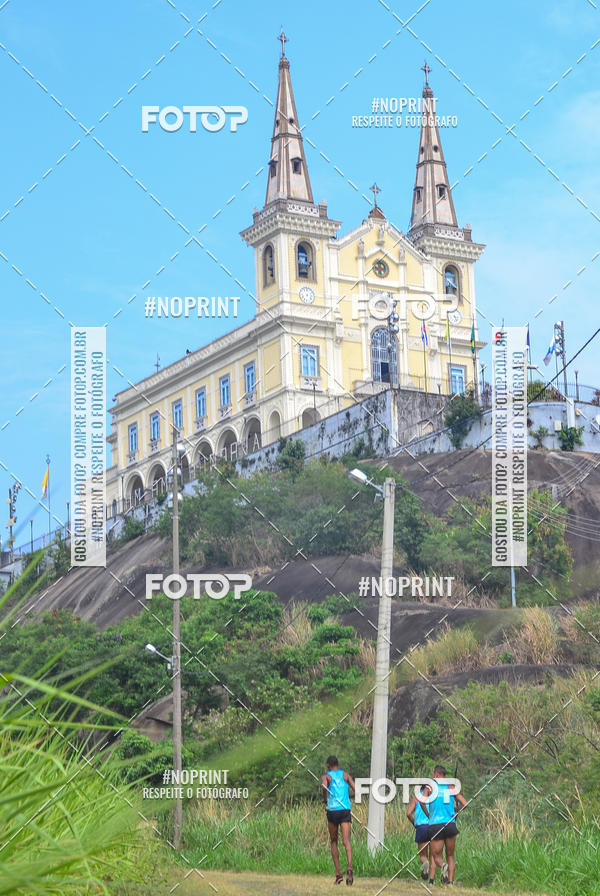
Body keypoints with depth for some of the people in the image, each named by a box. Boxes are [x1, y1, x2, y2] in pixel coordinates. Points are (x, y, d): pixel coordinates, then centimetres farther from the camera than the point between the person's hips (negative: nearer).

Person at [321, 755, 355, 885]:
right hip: (345, 810, 1)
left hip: (332, 810, -1)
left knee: (333, 841, 13)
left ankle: (338, 873, 10)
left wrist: (325, 802, -4)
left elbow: (324, 786, -18)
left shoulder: (326, 776, 5)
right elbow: (355, 789, 2)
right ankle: (350, 867, -34)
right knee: (346, 840, -9)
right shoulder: (345, 775, 13)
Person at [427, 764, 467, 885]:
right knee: (450, 855, 13)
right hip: (450, 824, 2)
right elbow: (464, 803, 3)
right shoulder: (451, 787, 9)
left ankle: (443, 865, -28)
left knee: (436, 855, 5)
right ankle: (450, 881, 1)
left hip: (435, 824, -2)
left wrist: (427, 814, 10)